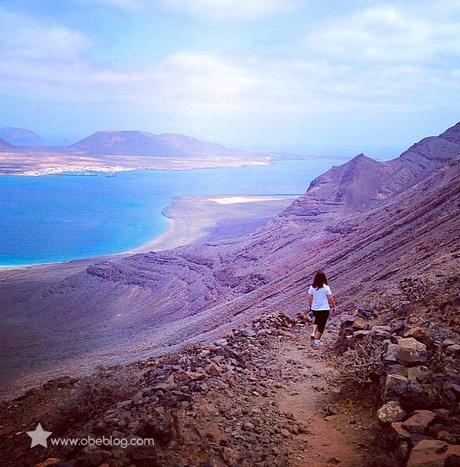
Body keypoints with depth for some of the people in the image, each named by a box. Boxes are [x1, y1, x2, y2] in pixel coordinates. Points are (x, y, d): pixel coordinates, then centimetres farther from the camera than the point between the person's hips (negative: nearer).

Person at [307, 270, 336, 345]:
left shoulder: (312, 287, -5)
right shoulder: (326, 287, -15)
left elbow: (309, 297, 0)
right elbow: (330, 298, -10)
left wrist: (309, 306, 15)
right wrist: (334, 306, 4)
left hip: (314, 308, 4)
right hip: (324, 309, -4)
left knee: (317, 320, 29)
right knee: (322, 324, 10)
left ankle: (313, 333, 13)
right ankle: (317, 340, 14)